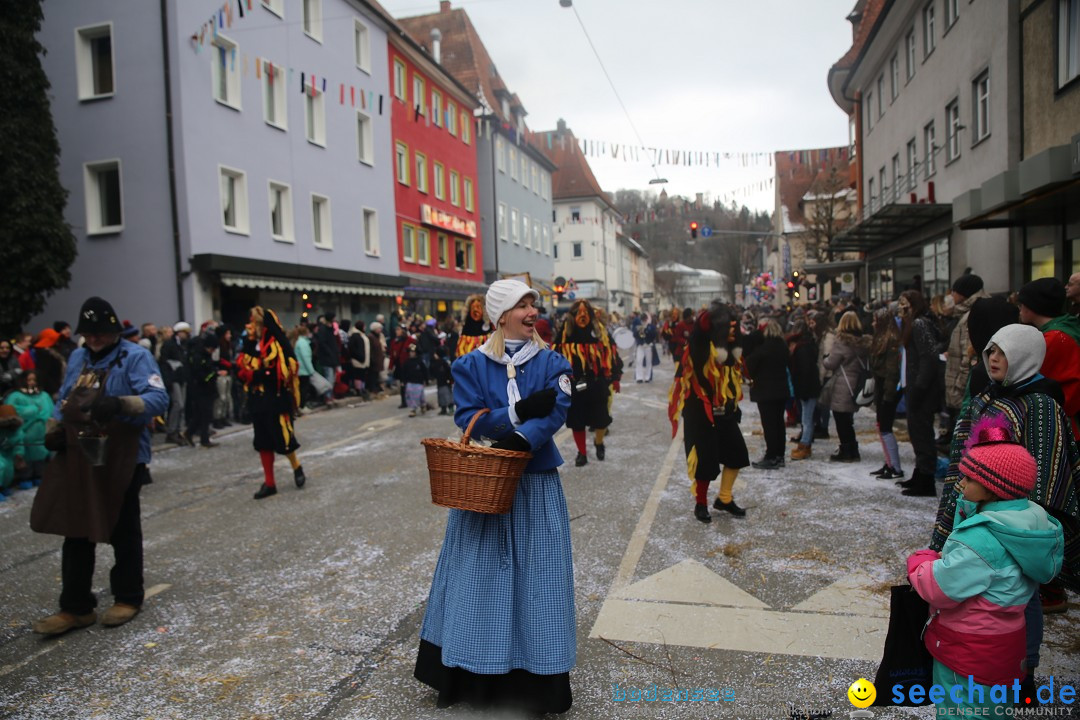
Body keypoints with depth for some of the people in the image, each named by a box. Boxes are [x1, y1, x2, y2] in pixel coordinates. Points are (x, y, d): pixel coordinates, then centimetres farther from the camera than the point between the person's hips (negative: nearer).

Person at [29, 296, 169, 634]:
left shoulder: (135, 356, -11)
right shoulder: (76, 358, 12)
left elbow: (158, 398, -22)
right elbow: (64, 400, 22)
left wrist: (119, 404, -37)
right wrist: (54, 430, 7)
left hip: (121, 459, -6)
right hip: (78, 457, 6)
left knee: (123, 531, 8)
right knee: (76, 532, 10)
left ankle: (128, 598, 24)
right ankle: (75, 607, 21)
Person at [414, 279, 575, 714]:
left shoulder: (551, 363, 0)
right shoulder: (472, 365, 0)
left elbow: (556, 412, -14)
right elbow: (467, 418, -9)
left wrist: (518, 440, -29)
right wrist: (519, 411, -20)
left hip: (534, 484, 0)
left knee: (533, 575, 5)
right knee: (478, 573, 8)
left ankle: (535, 679, 20)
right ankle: (467, 675, 25)